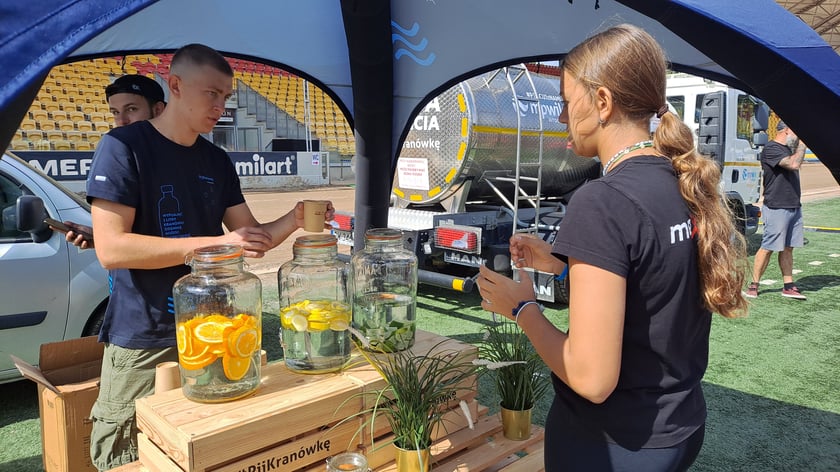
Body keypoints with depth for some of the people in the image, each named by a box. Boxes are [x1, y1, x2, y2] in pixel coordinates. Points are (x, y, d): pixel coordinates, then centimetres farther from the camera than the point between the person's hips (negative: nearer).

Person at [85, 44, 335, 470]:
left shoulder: (217, 162, 8)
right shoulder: (123, 147, -10)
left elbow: (252, 239, 9)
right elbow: (111, 249, -19)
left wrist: (294, 220, -11)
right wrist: (216, 242, -25)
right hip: (144, 341, -5)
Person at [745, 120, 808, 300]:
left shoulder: (788, 149, 17)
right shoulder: (771, 149, -13)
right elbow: (794, 164, -24)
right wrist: (802, 144, -13)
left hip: (793, 206, 9)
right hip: (776, 208, -9)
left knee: (787, 248, 9)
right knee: (768, 248, -4)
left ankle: (788, 286, 13)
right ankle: (753, 285, 5)